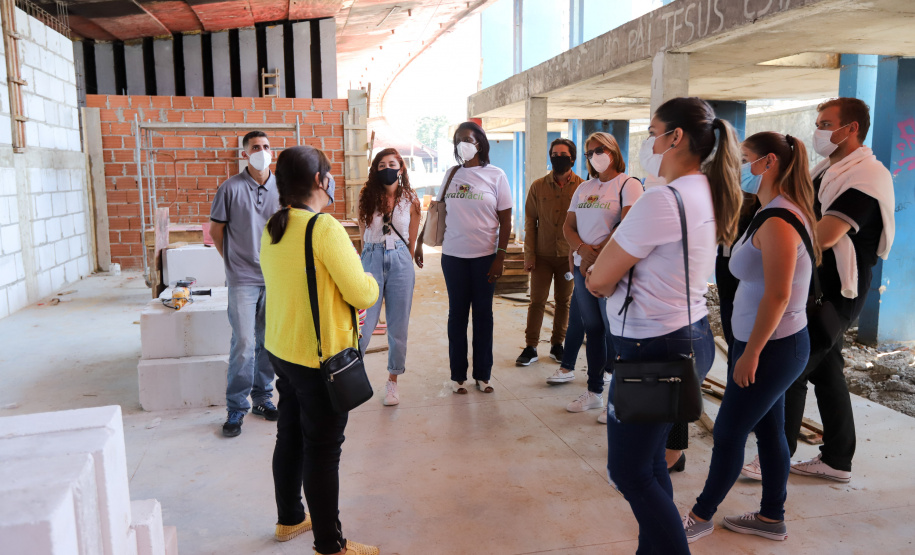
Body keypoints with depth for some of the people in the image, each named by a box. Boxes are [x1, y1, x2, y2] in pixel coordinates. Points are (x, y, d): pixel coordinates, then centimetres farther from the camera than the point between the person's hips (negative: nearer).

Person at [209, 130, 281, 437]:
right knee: (244, 343, -5)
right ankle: (236, 408, 9)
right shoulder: (231, 188, -4)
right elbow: (216, 231, 5)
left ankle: (262, 398, 26)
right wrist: (235, 261, 6)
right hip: (243, 279, -3)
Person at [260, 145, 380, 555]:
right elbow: (361, 293, -20)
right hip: (321, 356, -8)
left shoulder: (273, 229, 5)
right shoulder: (325, 228, -20)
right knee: (323, 451, 3)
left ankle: (289, 519, 39)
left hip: (280, 350, 8)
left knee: (290, 436, 21)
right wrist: (372, 283, 2)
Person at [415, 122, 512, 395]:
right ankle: (458, 375, 17)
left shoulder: (495, 176, -1)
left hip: (485, 256, -2)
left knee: (483, 313, 6)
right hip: (453, 255, 2)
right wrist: (420, 242, 10)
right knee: (457, 313, 7)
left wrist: (500, 257, -8)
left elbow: (506, 220, -2)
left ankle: (483, 374, 18)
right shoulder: (451, 174, 7)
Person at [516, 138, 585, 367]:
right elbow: (530, 221, 3)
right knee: (537, 301, 1)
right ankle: (531, 347, 10)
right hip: (542, 255, 0)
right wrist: (529, 255, -2)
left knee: (564, 301, 10)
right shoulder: (538, 186, 2)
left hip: (569, 255, 0)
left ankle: (557, 344, 24)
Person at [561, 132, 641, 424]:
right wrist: (584, 249, -9)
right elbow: (568, 226, 11)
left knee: (614, 332, -3)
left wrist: (597, 255, -14)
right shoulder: (584, 188, 16)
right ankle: (594, 392, 23)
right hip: (582, 267, 7)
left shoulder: (628, 184, -5)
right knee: (592, 329, 13)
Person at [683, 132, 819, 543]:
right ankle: (772, 518, 32)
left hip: (772, 347, -10)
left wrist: (750, 354, -19)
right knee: (768, 430, 18)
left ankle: (701, 517, 19)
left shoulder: (777, 223, -22)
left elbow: (777, 296, -25)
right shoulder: (776, 212, 10)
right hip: (768, 342, 10)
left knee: (728, 433, 3)